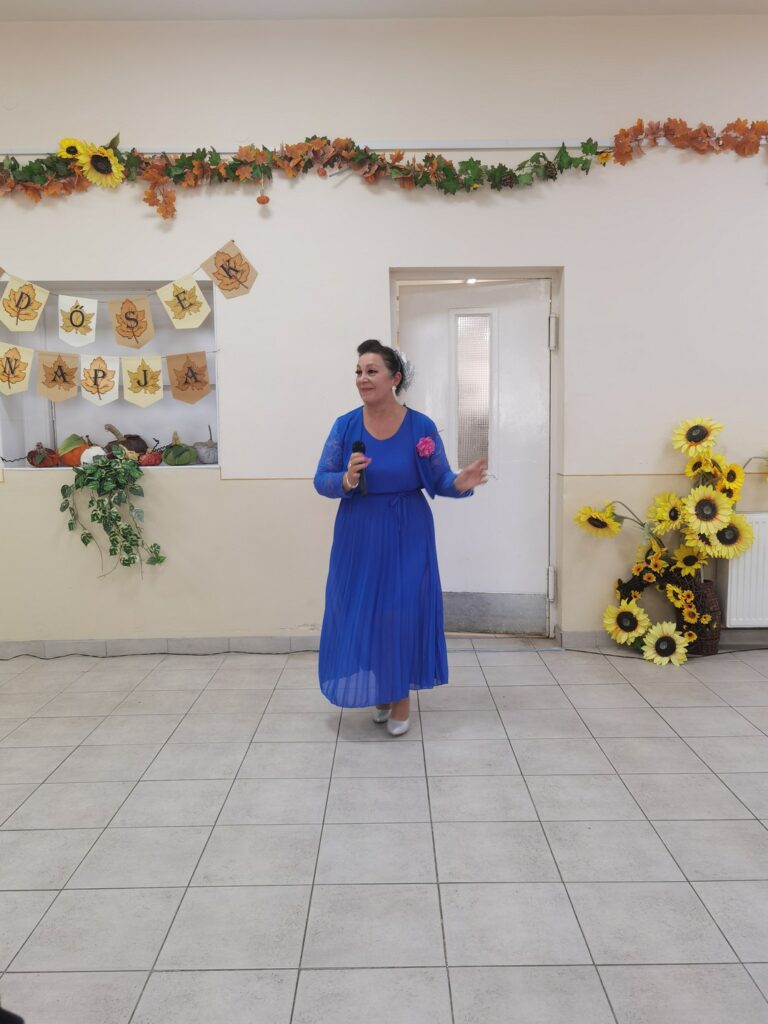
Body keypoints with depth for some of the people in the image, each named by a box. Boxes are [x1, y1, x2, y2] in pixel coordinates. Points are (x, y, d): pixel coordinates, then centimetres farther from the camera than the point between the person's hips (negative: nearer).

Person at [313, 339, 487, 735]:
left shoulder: (421, 427, -7)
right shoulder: (345, 426, -5)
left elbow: (439, 481, -2)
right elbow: (321, 481, -2)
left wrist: (460, 483, -23)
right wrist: (346, 480, -23)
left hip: (407, 535, -1)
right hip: (359, 536, 2)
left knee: (403, 611, 3)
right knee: (362, 612, 6)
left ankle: (402, 697, 22)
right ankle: (379, 693, 28)